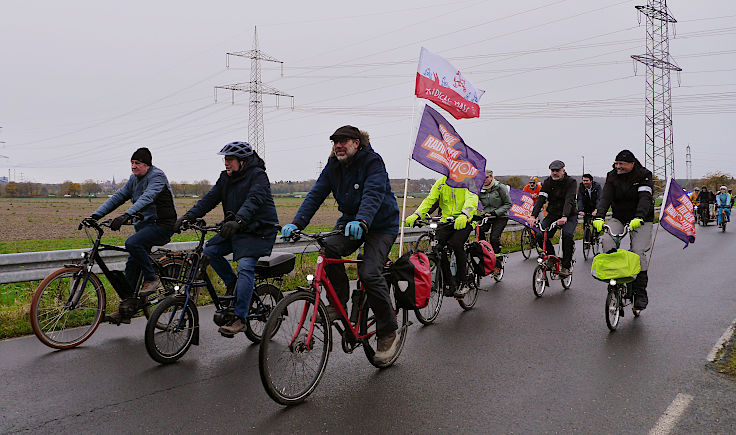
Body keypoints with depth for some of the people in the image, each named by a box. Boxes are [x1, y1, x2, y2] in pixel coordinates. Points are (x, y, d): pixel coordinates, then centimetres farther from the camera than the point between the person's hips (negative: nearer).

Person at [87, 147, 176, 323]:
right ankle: (126, 308, 7)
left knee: (132, 243, -30)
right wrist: (96, 215, -4)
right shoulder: (134, 179, 13)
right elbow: (117, 197, 9)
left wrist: (126, 215, -42)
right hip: (144, 225, 8)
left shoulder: (157, 176, -13)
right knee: (132, 265, 3)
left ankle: (152, 278, -12)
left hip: (162, 225, -8)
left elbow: (147, 198, -29)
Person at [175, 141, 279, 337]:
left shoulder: (258, 175, -14)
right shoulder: (226, 177, 8)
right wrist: (188, 217, -12)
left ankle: (240, 318, -21)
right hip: (236, 229, 8)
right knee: (209, 251, -5)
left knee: (245, 266, -23)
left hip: (259, 231, -8)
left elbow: (254, 200, -31)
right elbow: (210, 198, 1)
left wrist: (238, 220, -48)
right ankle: (232, 283, 16)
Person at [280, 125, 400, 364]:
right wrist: (296, 223, -23)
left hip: (381, 224, -5)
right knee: (329, 248, -26)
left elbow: (373, 194, -33)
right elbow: (316, 195, -8)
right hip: (350, 221, 5)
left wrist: (361, 221, -52)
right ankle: (339, 303, -6)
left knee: (369, 273, -22)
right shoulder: (333, 166, 0)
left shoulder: (373, 161, -17)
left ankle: (389, 332, -5)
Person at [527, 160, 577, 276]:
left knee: (567, 235, -30)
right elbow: (541, 199, -14)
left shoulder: (571, 182, -12)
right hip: (552, 214, 3)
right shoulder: (547, 182, -2)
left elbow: (569, 200, -27)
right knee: (540, 235, -18)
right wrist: (533, 215, -30)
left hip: (569, 215, -3)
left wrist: (564, 217, -44)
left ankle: (566, 266, -17)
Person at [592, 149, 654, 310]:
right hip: (619, 218, 4)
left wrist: (639, 217, -43)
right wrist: (599, 216, -31)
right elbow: (605, 197, -14)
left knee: (638, 252, -17)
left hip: (641, 219, -3)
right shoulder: (612, 176, 0)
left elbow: (645, 198, -25)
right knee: (606, 240, -24)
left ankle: (640, 291, -6)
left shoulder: (644, 176, -11)